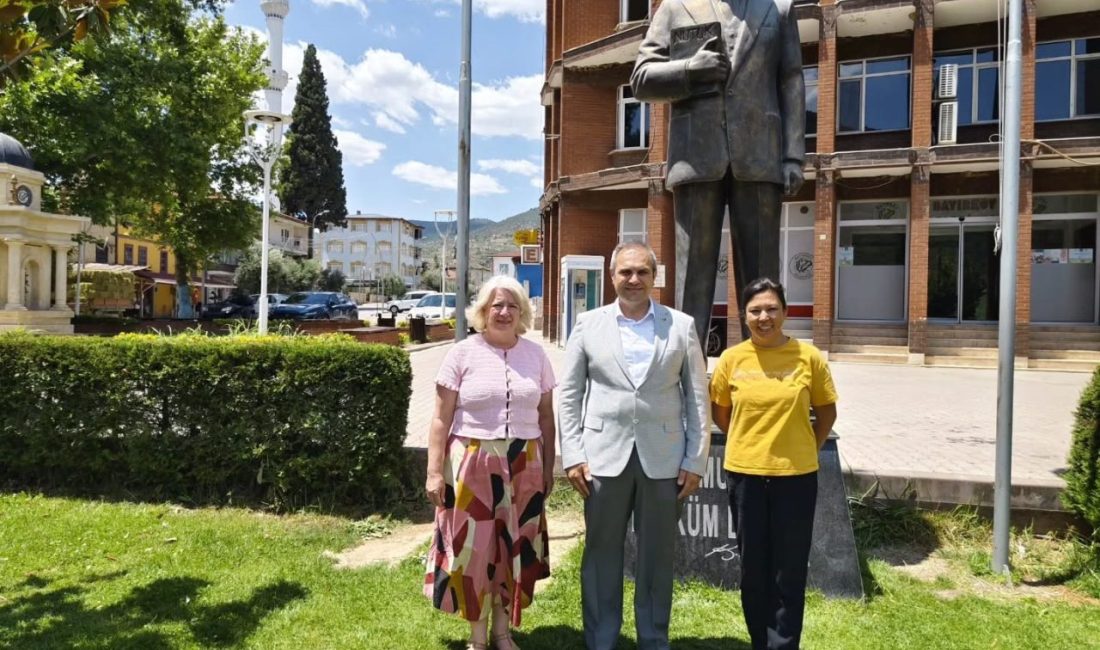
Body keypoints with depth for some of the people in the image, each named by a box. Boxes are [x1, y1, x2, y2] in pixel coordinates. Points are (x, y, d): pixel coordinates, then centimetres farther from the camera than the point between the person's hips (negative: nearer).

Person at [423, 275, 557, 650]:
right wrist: (435, 471, -9)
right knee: (472, 547, 5)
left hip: (523, 465, 3)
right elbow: (441, 419, -4)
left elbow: (546, 416, 9)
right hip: (472, 464, -2)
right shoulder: (462, 354, -3)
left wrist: (548, 467, 7)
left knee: (514, 547, 11)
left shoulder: (536, 355, 5)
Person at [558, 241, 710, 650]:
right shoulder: (588, 324, 3)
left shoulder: (681, 325, 4)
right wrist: (573, 455, -3)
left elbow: (698, 397, 3)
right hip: (604, 456, 0)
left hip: (663, 458, 0)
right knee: (601, 554, 10)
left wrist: (695, 461, -1)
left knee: (657, 556, 12)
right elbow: (569, 395, 3)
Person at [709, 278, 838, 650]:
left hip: (795, 475, -1)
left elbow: (827, 412, 7)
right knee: (753, 568, 13)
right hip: (744, 473, 2)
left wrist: (804, 450, 4)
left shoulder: (809, 357, -6)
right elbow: (719, 412, 11)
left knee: (789, 573, 6)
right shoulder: (731, 359, -3)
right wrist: (749, 443, 8)